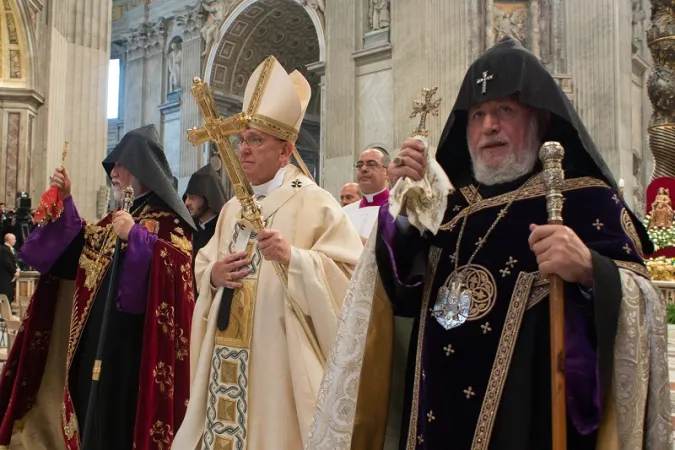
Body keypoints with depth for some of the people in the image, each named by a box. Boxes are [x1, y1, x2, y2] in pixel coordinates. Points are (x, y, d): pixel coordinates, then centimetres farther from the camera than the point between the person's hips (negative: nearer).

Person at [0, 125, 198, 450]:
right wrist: (65, 201, 9)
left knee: (120, 422, 0)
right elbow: (79, 251, 15)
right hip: (98, 334, 8)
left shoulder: (169, 219, -8)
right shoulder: (118, 217, 17)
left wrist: (136, 237, -26)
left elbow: (181, 266, -23)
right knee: (95, 416, 15)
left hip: (134, 341, -8)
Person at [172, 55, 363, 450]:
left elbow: (347, 276, -14)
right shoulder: (233, 208, 14)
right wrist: (213, 276, -3)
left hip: (278, 358, -6)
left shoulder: (313, 202, -8)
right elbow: (204, 269, 19)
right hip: (227, 356, 7)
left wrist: (294, 259, -27)